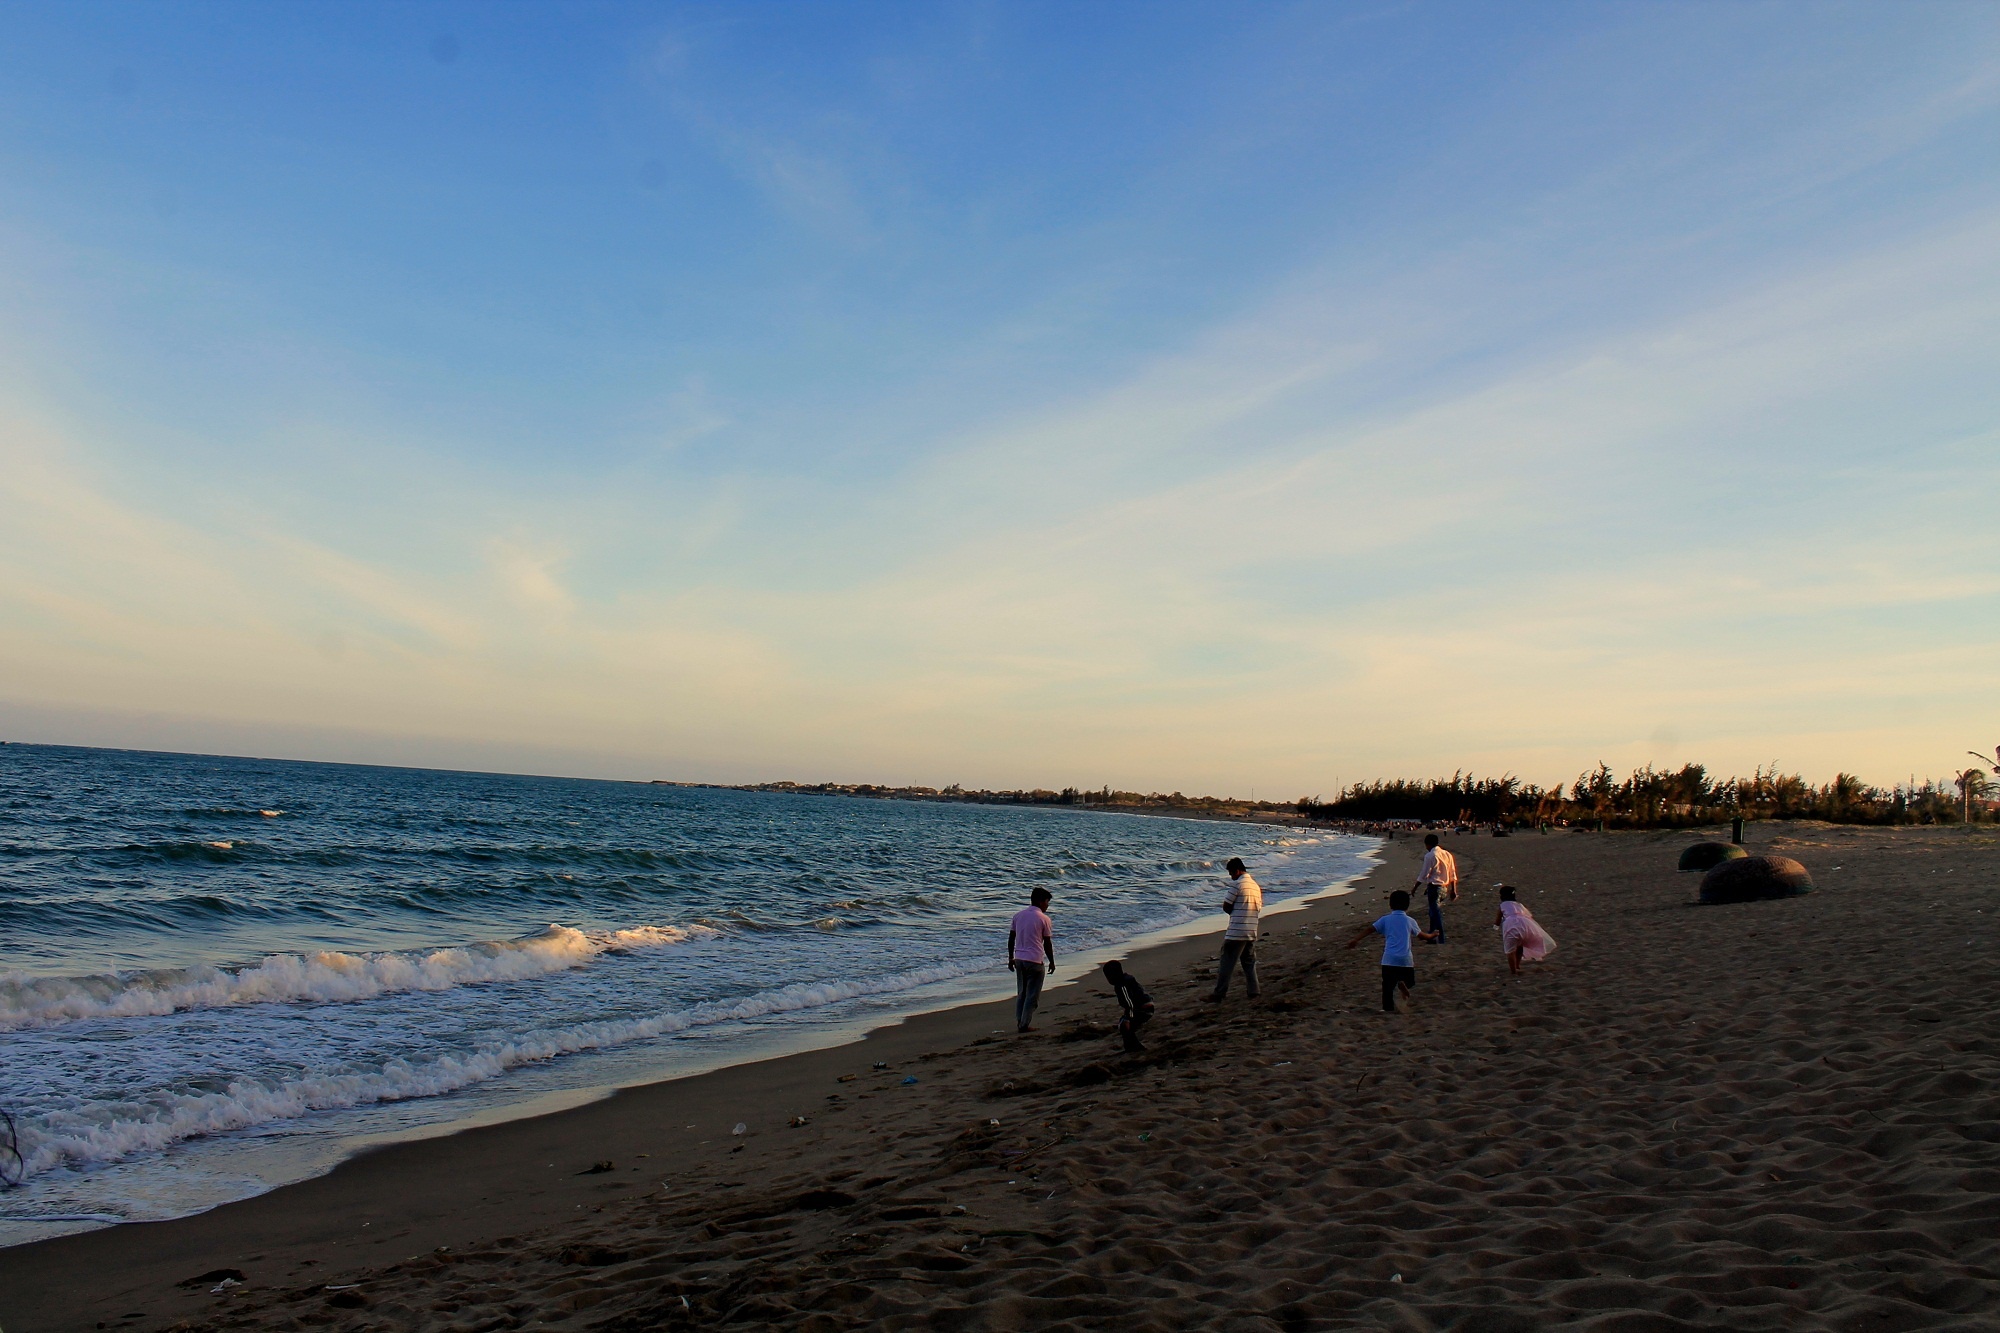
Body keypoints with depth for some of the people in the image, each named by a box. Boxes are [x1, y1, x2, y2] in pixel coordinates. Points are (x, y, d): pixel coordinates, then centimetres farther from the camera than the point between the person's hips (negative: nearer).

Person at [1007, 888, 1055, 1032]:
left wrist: (1010, 958, 17)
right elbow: (1047, 944, -5)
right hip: (1034, 960, -6)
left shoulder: (1018, 915, 7)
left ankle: (1019, 1023, 16)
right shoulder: (1044, 919, -8)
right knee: (1032, 995, 3)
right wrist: (1052, 962, 6)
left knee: (1021, 993, 16)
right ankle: (1024, 1024, 2)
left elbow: (1011, 938, 9)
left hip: (1019, 959, 6)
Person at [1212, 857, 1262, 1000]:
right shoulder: (1256, 885, 12)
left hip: (1236, 932, -7)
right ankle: (1253, 992, 14)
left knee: (1227, 963, -1)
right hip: (1252, 931, 7)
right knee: (1249, 962, 16)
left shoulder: (1237, 884, -12)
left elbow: (1226, 906, -8)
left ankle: (1220, 993, 1)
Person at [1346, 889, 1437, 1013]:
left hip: (1389, 958, 0)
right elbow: (1421, 935, 23)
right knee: (1409, 981, 20)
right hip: (1406, 959, 0)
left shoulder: (1385, 920, 6)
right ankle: (1403, 984, -9)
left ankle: (1388, 1008, -4)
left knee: (1388, 985, 5)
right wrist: (1432, 935, 44)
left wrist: (1355, 940, -2)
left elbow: (1369, 929, -2)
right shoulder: (1410, 921, 9)